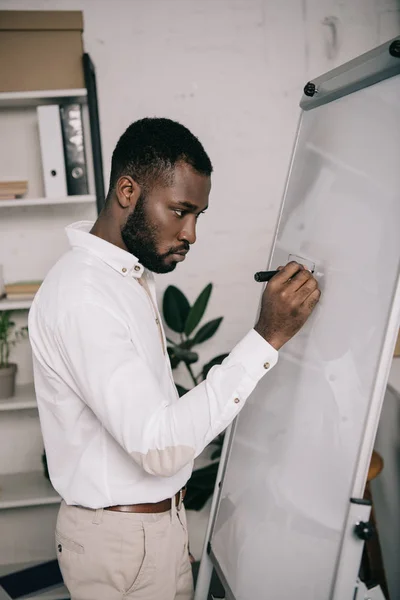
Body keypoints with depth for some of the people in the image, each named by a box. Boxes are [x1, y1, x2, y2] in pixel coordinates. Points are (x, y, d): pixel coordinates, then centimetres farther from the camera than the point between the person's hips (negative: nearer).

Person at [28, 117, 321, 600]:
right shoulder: (82, 296, -27)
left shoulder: (131, 274, 5)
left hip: (161, 516, 9)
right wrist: (267, 338, -32)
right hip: (120, 538, -9)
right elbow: (159, 446, -31)